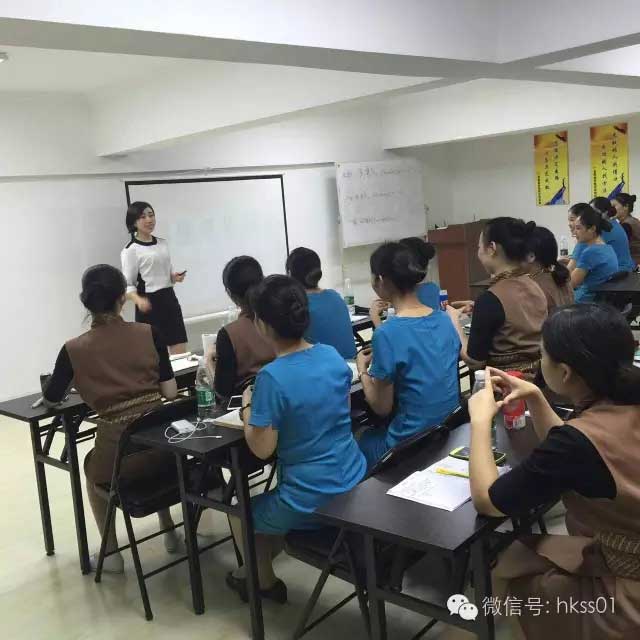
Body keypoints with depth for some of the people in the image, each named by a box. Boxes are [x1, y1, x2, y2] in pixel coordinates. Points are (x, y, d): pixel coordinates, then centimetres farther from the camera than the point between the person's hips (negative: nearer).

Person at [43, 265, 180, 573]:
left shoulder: (74, 349, -4)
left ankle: (111, 554, 38)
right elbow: (171, 392, 0)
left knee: (91, 466, 36)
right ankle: (169, 531, 42)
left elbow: (51, 399, 11)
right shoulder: (149, 334, -3)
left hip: (120, 454, -2)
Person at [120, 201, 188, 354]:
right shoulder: (130, 250, -7)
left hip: (169, 299, 6)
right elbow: (128, 285, -11)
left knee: (181, 352, 4)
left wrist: (175, 277, -1)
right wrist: (138, 300, -30)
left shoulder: (163, 243, 12)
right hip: (149, 303, -6)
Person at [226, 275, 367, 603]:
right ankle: (262, 563, 53)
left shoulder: (272, 377, -23)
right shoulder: (333, 356, -4)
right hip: (356, 485, 6)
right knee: (270, 500, 35)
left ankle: (264, 581, 44)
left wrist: (247, 407, -1)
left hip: (312, 503, -6)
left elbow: (262, 449, -17)